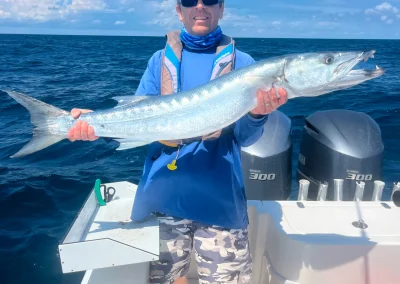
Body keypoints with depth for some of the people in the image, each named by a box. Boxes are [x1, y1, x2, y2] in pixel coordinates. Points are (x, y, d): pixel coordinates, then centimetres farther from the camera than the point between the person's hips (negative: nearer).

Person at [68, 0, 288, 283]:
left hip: (219, 197, -1)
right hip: (163, 194, 2)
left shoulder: (241, 63, 2)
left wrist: (257, 114, -25)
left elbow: (244, 137, -4)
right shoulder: (160, 60, 7)